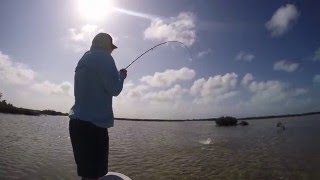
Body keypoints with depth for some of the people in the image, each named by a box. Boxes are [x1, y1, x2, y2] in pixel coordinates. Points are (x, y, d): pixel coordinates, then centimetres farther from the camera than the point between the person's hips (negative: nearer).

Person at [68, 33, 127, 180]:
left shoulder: (83, 60, 21)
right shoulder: (103, 57, -6)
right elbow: (114, 89, -12)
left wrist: (117, 75, 27)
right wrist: (121, 75, 7)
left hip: (79, 122, 9)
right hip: (92, 123, -9)